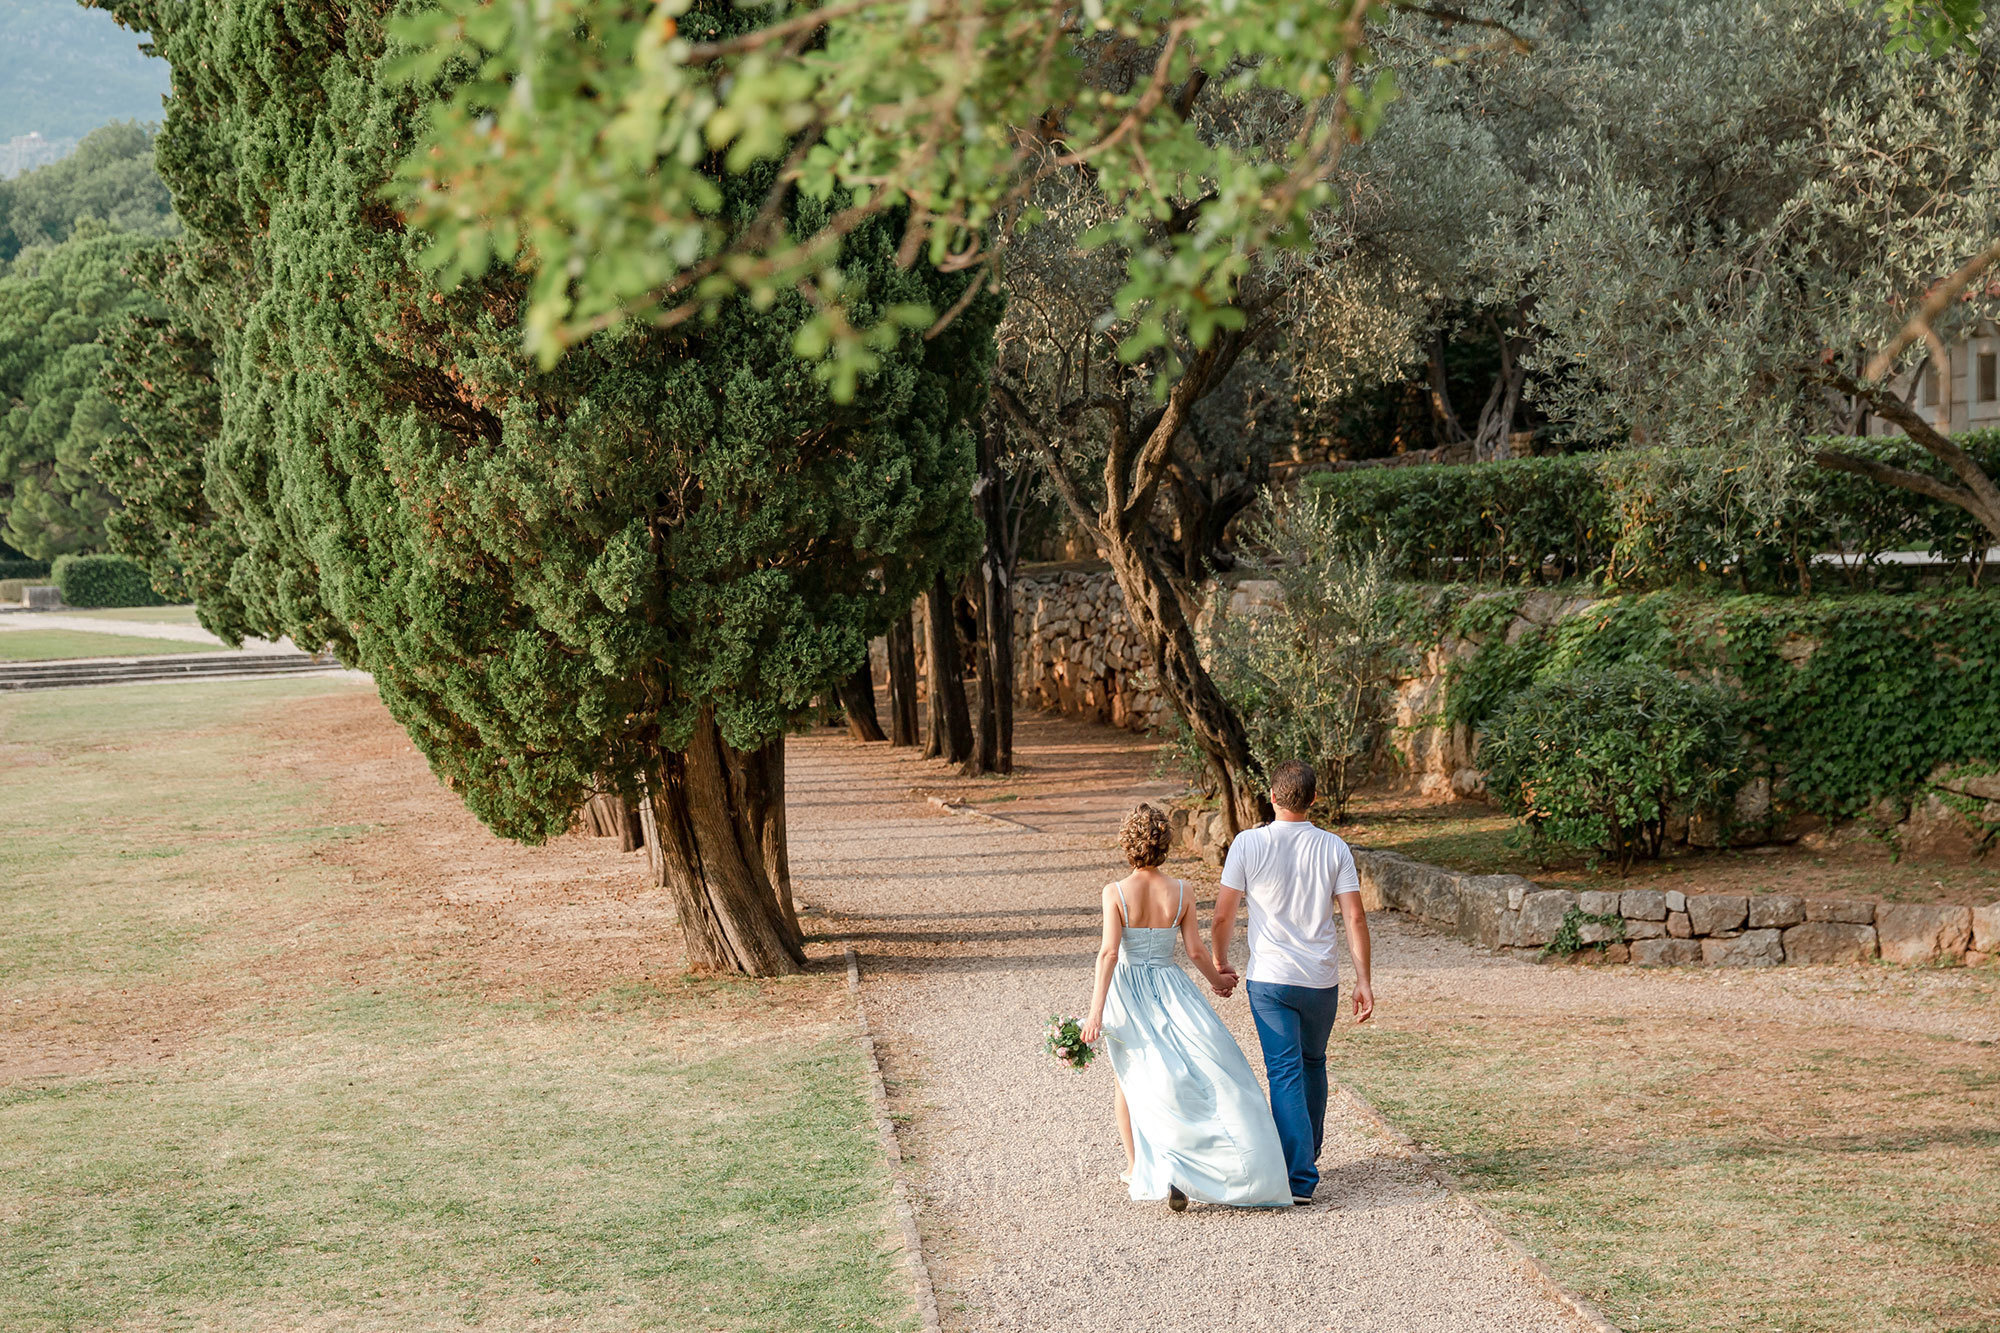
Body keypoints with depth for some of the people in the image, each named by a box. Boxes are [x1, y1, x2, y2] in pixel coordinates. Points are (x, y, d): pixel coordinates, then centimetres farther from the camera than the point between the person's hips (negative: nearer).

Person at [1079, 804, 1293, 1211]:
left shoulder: (1116, 892, -10)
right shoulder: (1179, 891, -5)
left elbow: (1109, 951, -18)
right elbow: (1195, 951, -2)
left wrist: (1096, 1010, -20)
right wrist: (1216, 979, 18)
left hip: (1126, 990, 0)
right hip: (1171, 989, 0)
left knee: (1130, 1075, 20)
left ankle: (1136, 1166, 26)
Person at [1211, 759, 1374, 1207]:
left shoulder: (1249, 843, -7)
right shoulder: (1333, 848, -1)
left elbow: (1223, 915, -4)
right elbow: (1355, 918, -4)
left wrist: (1219, 962, 12)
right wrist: (1363, 981, 0)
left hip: (1269, 979, -3)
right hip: (1321, 981, 3)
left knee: (1285, 1074, -2)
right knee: (1313, 1066, 22)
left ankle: (1299, 1177, -9)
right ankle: (1307, 1154, 38)